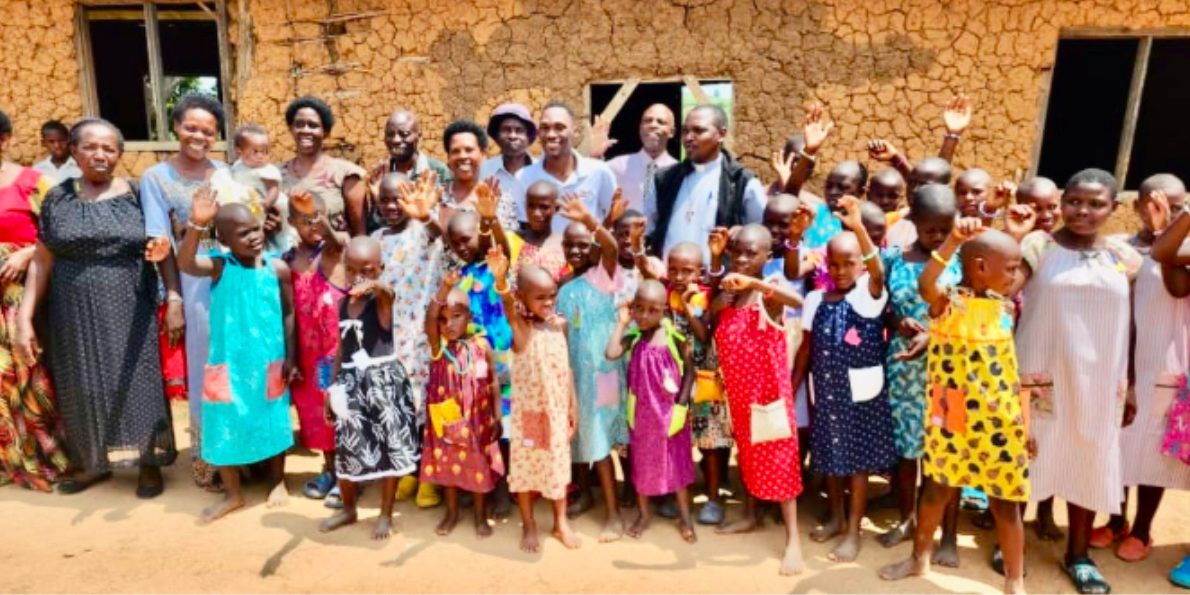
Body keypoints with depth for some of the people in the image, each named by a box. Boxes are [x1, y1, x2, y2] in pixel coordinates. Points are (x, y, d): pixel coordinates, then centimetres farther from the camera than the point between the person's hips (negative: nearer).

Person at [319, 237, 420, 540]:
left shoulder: (382, 299, -9)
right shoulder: (343, 304, 7)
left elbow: (388, 291, -35)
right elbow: (342, 348, 14)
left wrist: (373, 286, -59)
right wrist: (332, 387, 15)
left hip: (383, 379, -5)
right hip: (352, 381, 5)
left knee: (389, 447, 3)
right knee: (347, 447, 13)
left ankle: (386, 515, 20)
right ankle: (349, 509, 35)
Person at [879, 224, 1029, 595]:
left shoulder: (1004, 307, 3)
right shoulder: (947, 302, -11)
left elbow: (1012, 364, 10)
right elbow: (925, 284, -36)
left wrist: (1025, 416, 9)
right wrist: (953, 241, -44)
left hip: (999, 421, 3)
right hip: (951, 418, -2)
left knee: (1005, 501, 9)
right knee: (936, 489, 15)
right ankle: (920, 559, 35)